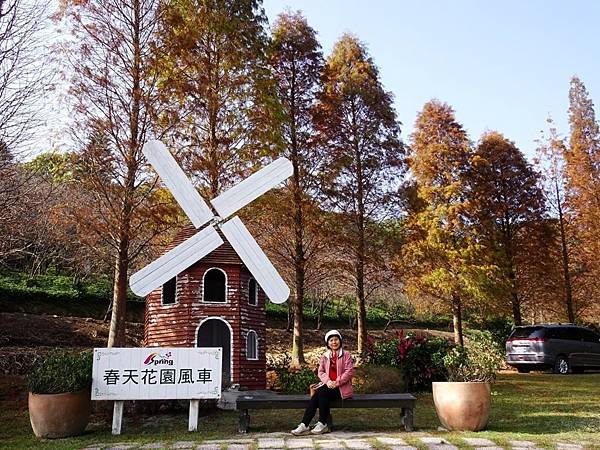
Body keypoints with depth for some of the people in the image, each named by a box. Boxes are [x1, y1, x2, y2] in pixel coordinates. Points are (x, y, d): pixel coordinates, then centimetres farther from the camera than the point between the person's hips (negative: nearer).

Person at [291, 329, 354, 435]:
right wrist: (327, 381, -11)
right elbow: (321, 371, 10)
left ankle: (322, 424, -21)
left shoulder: (346, 355, 1)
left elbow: (349, 371, -8)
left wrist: (336, 382, -17)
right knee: (316, 396, -26)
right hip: (329, 385, 4)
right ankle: (304, 425, -29)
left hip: (342, 387, -4)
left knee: (322, 393, -30)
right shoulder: (325, 357, 16)